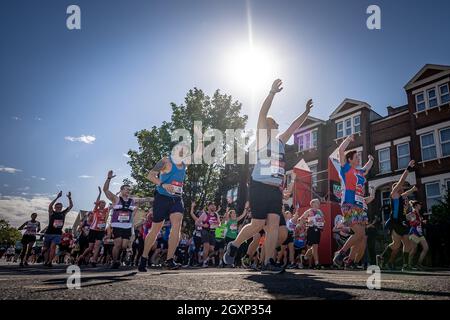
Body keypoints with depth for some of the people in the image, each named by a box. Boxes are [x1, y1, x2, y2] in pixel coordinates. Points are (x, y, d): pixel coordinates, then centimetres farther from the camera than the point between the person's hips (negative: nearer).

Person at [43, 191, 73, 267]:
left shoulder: (63, 213, 6)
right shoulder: (52, 213, -3)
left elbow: (71, 206, 1)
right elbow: (50, 206, -23)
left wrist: (69, 198, -13)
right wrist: (57, 197, -31)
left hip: (58, 234, 1)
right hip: (49, 233, -1)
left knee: (53, 246, -19)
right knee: (47, 248, 11)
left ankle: (49, 262, -18)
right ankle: (46, 261, 28)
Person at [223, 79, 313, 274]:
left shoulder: (280, 141, 22)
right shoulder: (262, 138, 3)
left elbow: (294, 126, 29)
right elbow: (262, 114, -7)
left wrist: (306, 112, 28)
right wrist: (272, 92, -12)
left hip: (276, 189, 6)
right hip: (260, 186, -6)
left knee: (274, 224, -5)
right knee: (258, 225, -6)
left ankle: (268, 263, -5)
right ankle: (234, 246, 17)